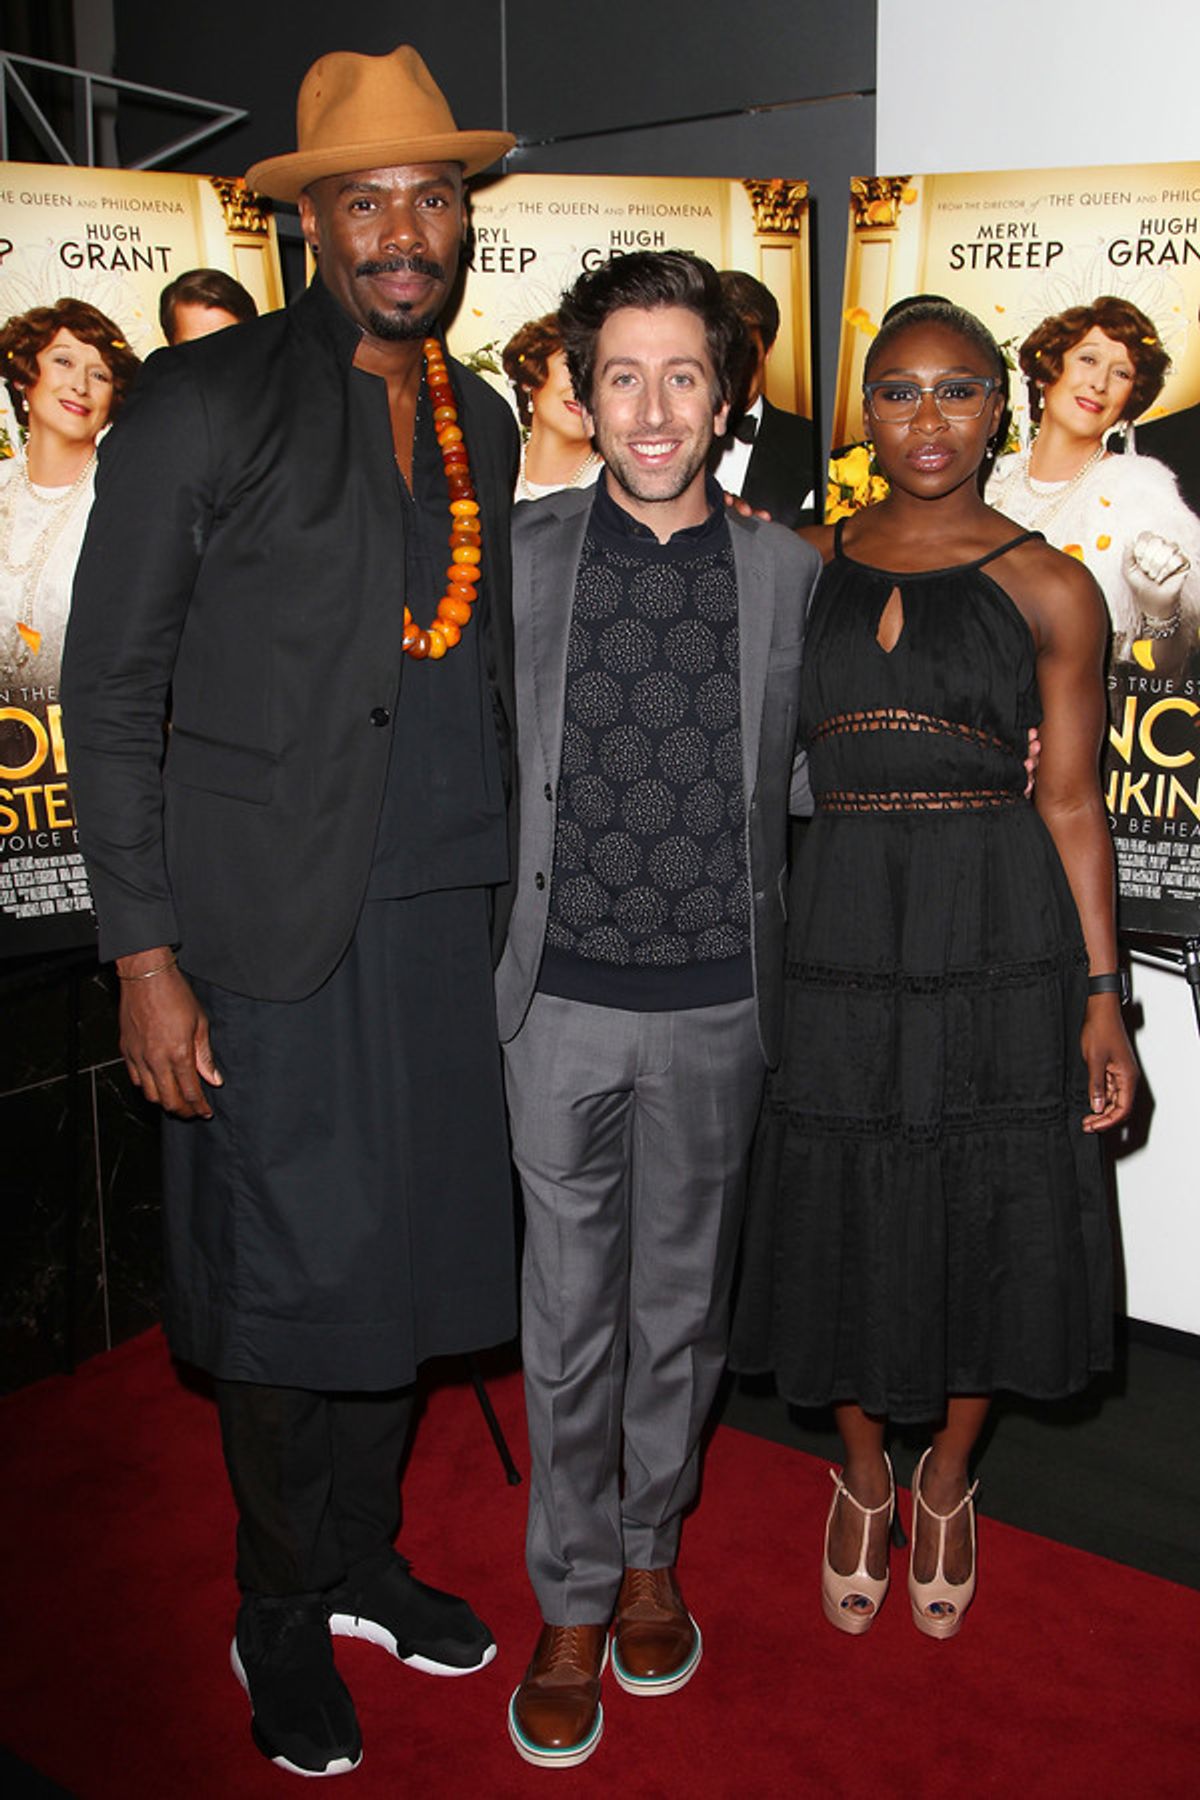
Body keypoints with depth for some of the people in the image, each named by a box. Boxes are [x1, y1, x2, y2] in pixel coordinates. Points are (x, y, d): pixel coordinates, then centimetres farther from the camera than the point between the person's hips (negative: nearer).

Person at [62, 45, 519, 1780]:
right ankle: (282, 1621, 30)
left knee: (406, 1255, 14)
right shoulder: (204, 400, -6)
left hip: (447, 920, 5)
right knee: (286, 1278, 6)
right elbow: (114, 687, -7)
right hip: (273, 923, -5)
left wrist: (511, 889, 13)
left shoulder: (483, 421, 13)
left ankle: (361, 1561, 37)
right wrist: (144, 952, -12)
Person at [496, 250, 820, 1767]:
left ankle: (649, 1548, 38)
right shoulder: (520, 555, 0)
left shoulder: (787, 571, 3)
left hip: (718, 1000, 1)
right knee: (569, 1312, 8)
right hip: (565, 996, -1)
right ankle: (571, 1602, 27)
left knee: (683, 1300, 15)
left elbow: (805, 776, 11)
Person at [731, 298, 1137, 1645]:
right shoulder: (801, 565, 6)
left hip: (997, 938, -1)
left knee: (979, 1219, 10)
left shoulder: (1050, 590, 0)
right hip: (836, 929, 2)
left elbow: (1070, 802, -1)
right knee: (843, 1220, 11)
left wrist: (1101, 997, -4)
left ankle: (945, 1486, 37)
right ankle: (863, 1480, 38)